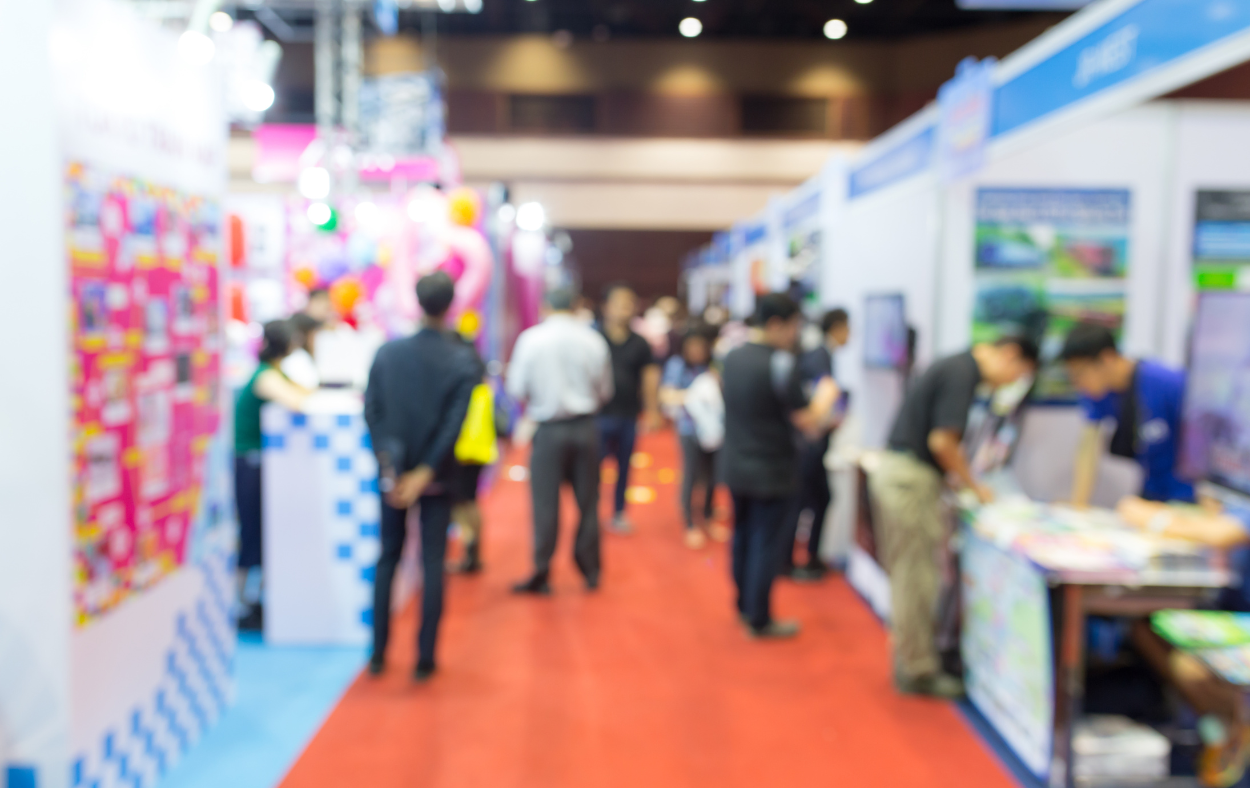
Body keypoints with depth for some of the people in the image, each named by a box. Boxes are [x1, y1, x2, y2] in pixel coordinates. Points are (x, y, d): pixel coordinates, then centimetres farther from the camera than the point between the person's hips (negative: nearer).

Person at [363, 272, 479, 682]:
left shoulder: (387, 353, -3)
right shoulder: (462, 361, -9)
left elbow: (372, 413, -6)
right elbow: (454, 424, -15)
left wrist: (389, 463, -7)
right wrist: (424, 474, -12)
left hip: (393, 474, 2)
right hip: (437, 475, -2)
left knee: (388, 558, 15)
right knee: (433, 563, 5)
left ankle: (378, 653, 20)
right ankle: (425, 659, 10)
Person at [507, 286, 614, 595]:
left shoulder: (530, 338, -6)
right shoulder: (594, 340, -2)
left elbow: (517, 389, -3)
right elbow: (605, 391, 6)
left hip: (549, 430, -2)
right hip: (586, 428, 2)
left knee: (546, 503, 5)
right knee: (587, 501, 12)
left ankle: (541, 575, 11)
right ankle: (590, 572, 21)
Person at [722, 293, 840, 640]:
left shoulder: (733, 357, 3)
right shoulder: (781, 364, -21)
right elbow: (808, 422, -20)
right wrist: (825, 395, -1)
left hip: (736, 468, 7)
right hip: (771, 473, -7)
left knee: (742, 536, 20)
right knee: (766, 545, 4)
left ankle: (744, 605, 34)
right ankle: (759, 621, 15)